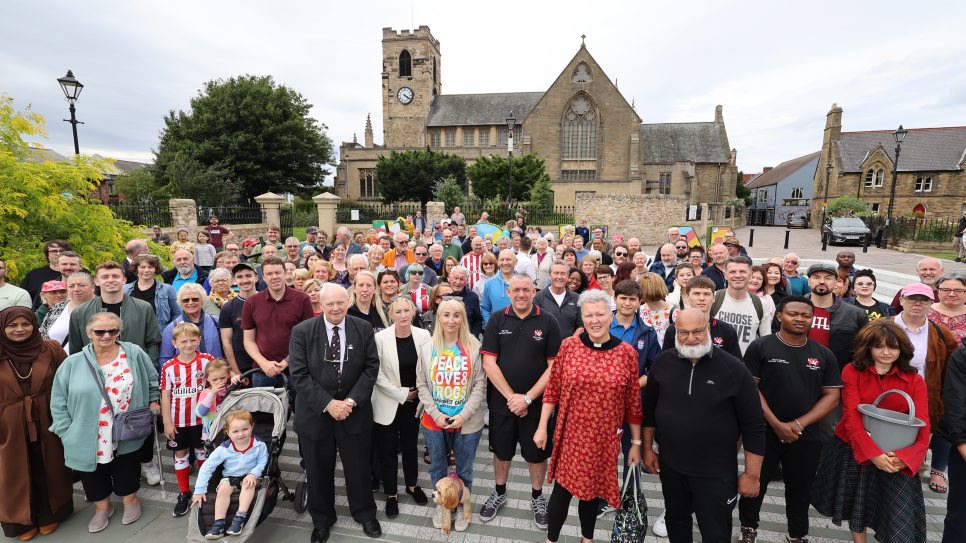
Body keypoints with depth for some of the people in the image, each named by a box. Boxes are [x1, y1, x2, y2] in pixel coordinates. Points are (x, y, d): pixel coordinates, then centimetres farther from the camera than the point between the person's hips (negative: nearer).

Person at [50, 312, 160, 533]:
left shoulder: (134, 354, -8)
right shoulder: (72, 364, -8)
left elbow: (152, 379, 8)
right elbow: (59, 401, -1)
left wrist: (153, 400, 5)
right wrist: (67, 433, -4)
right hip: (89, 438, 1)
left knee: (126, 474, 16)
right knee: (95, 477, 18)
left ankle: (130, 500, 41)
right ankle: (102, 507, 42)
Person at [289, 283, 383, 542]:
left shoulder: (363, 328, -5)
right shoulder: (302, 331, -9)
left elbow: (371, 367, -4)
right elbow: (299, 375, -12)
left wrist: (352, 401, -13)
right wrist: (328, 404, -18)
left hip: (354, 410, 1)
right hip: (315, 412, 0)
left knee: (359, 466, 15)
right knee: (318, 470, 16)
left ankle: (365, 513, 40)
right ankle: (322, 519, 41)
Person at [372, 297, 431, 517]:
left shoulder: (423, 336, -10)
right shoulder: (380, 338, -17)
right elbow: (377, 374, -14)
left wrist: (419, 395, -3)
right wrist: (401, 394, -13)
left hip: (413, 402, 2)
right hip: (388, 404, -2)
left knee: (410, 444, 19)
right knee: (388, 449, 10)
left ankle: (412, 484, 41)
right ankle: (391, 493, 30)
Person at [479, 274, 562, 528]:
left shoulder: (548, 322, -7)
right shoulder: (497, 320, -4)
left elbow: (554, 365, -8)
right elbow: (488, 362, -7)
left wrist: (528, 398, -13)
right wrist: (511, 396, -12)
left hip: (536, 403, -1)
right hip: (502, 401, 1)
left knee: (537, 452, 14)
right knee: (501, 450, 17)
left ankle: (537, 496, 39)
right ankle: (499, 493, 41)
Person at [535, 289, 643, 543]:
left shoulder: (627, 353, -8)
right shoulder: (568, 345, -9)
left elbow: (633, 401, -1)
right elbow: (552, 390, -2)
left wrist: (636, 442, 5)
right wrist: (542, 426, -1)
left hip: (605, 437, 1)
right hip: (570, 434, -1)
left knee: (593, 488, 19)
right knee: (563, 487, 9)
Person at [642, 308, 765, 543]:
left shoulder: (734, 369, -15)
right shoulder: (663, 362, -6)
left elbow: (753, 425, -10)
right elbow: (649, 409, 5)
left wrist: (752, 474, -8)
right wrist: (647, 448, 7)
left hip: (716, 473, -3)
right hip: (670, 466, 3)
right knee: (676, 521, 23)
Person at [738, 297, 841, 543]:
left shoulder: (824, 355, 4)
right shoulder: (760, 347, -7)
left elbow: (832, 396, 1)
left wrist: (799, 424, -11)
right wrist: (777, 424, -14)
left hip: (806, 436, 3)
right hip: (764, 431, -2)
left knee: (800, 488, 17)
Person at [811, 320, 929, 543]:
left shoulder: (914, 381, -4)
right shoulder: (852, 371, -9)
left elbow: (922, 428, -12)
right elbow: (852, 418, -16)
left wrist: (903, 457, -30)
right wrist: (873, 454, -29)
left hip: (895, 459, 1)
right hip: (853, 452, 0)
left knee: (899, 524, 4)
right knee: (856, 507, 19)